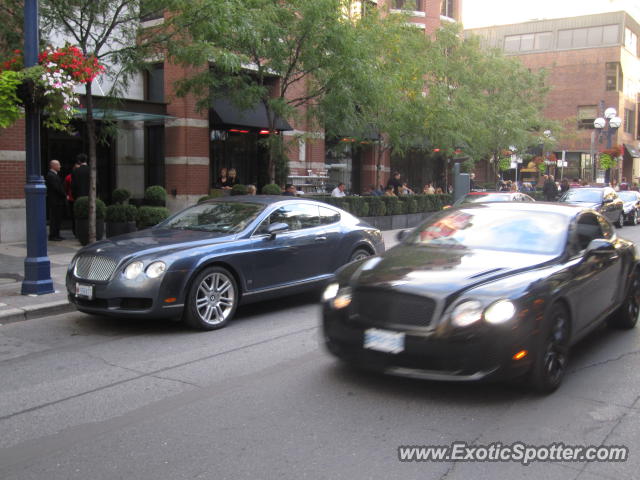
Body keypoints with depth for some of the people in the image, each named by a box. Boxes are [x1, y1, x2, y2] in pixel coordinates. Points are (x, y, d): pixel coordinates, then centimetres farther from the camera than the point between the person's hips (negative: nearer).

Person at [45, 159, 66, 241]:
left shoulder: (55, 175, 18)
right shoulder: (50, 175, -14)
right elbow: (56, 188, -20)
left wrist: (64, 195, 8)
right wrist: (65, 195, -12)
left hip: (58, 201, 10)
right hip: (54, 201, -10)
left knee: (58, 219, 12)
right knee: (54, 219, -6)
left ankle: (56, 235, 17)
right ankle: (52, 236, -2)